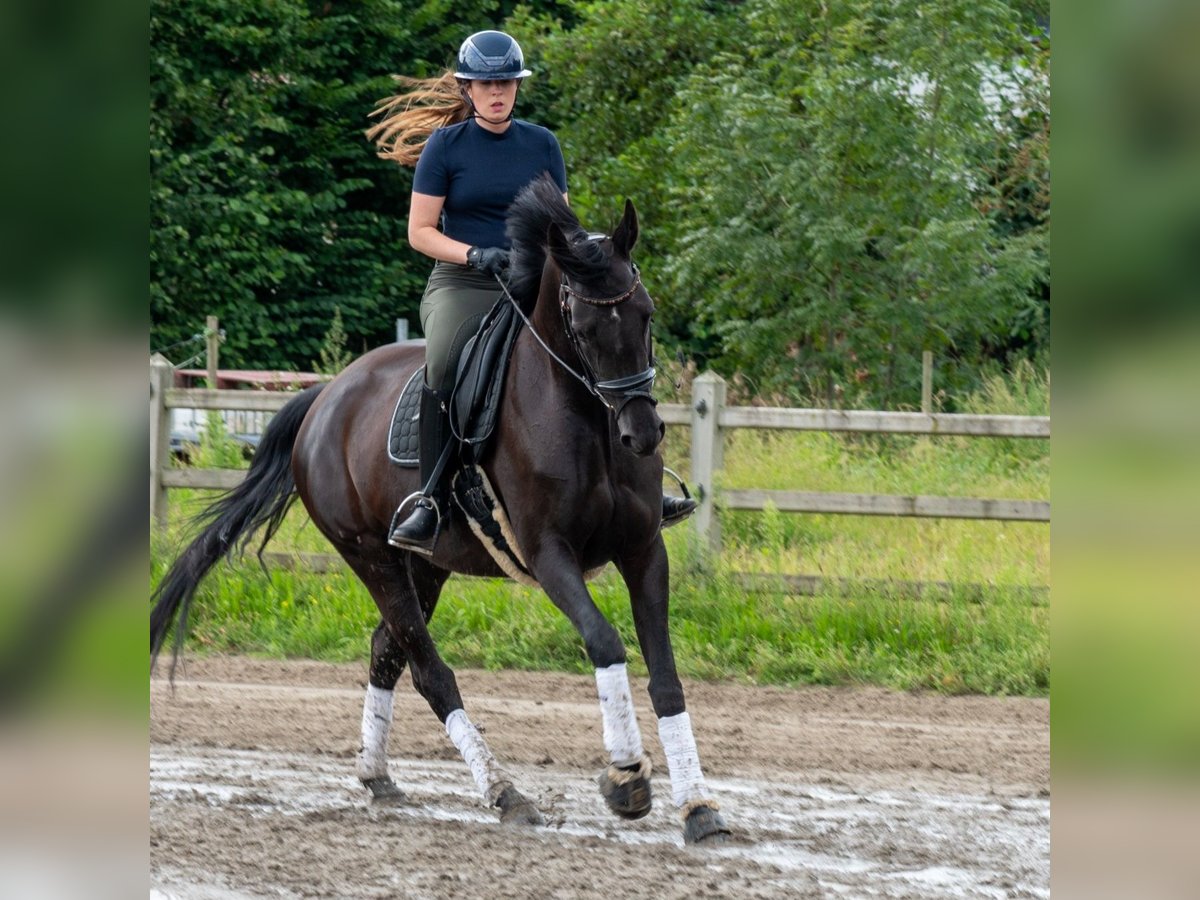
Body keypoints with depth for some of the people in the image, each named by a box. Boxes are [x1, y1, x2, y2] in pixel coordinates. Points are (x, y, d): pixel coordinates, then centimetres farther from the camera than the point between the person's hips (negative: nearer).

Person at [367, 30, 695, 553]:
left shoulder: (542, 145, 11)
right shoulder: (445, 145, 1)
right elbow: (420, 231, -1)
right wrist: (473, 254, -18)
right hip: (461, 286, -4)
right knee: (442, 364, -33)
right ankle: (429, 504, -31)